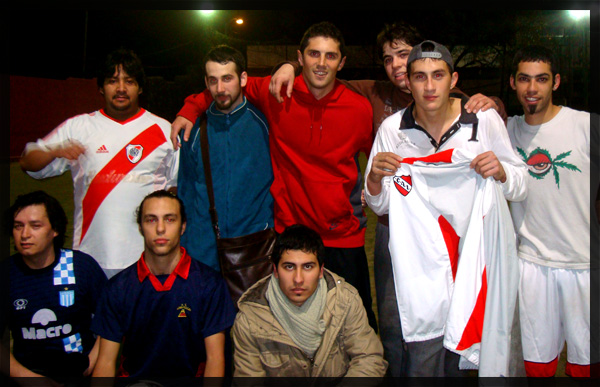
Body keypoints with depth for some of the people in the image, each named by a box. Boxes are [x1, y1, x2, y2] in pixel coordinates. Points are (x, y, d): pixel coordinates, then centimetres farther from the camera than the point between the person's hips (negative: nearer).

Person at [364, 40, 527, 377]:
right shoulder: (392, 129, -4)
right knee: (423, 361, 1)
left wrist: (501, 172, -20)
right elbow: (380, 206, 2)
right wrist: (374, 178, -20)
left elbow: (521, 189, 2)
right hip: (420, 260, 0)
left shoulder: (485, 120, -5)